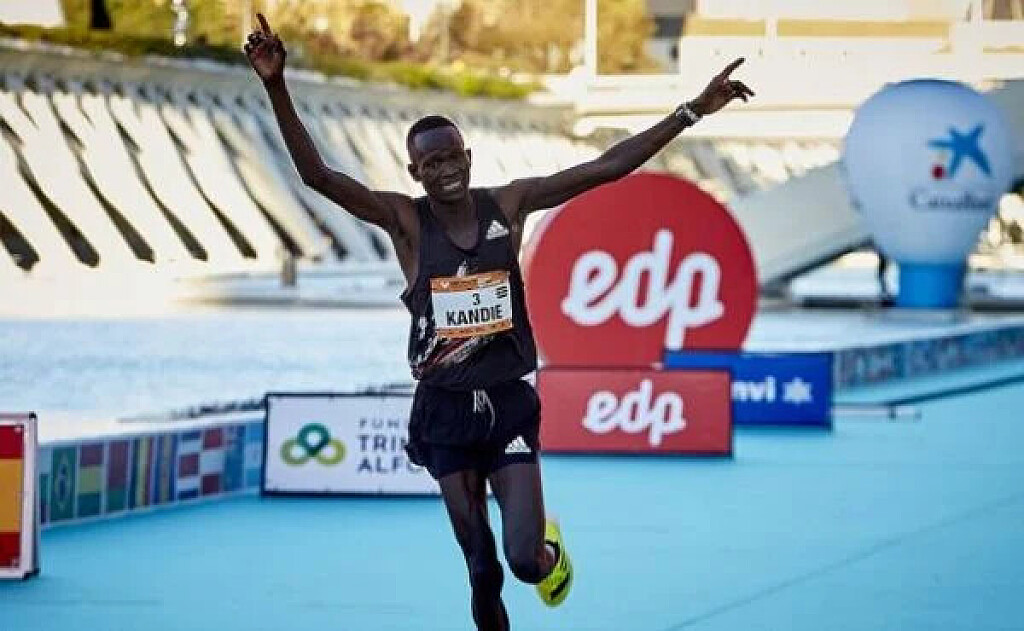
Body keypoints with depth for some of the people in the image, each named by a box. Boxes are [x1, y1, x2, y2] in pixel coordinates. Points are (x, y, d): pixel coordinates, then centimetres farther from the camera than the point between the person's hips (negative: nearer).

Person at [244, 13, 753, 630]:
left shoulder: (509, 204, -2)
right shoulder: (405, 220, -7)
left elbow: (610, 166, -3)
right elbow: (317, 174, -18)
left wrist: (693, 111, -6)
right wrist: (278, 89, -32)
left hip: (511, 404, 0)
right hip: (447, 412, 0)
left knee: (525, 560, -8)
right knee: (483, 572, 4)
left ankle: (550, 550, 29)